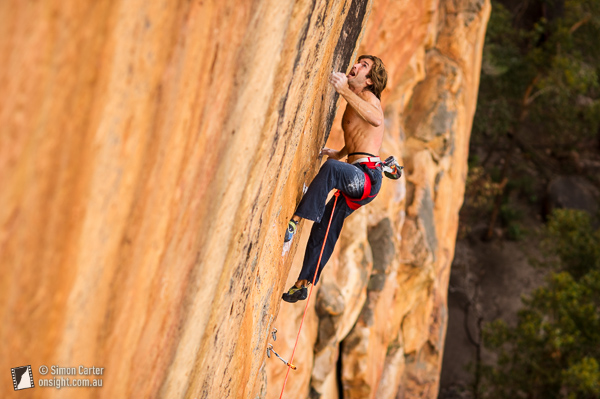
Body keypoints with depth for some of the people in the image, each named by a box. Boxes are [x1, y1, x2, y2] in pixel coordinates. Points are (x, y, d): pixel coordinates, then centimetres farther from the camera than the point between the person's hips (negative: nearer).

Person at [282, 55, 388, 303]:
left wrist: (345, 91, -32)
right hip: (355, 179, 10)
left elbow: (376, 119, -32)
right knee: (324, 228, 11)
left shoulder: (368, 96, -5)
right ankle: (303, 284, 19)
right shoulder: (354, 100, 23)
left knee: (330, 168, -39)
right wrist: (341, 153, 38)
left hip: (367, 175, -10)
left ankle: (294, 221, -41)